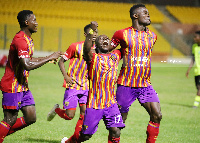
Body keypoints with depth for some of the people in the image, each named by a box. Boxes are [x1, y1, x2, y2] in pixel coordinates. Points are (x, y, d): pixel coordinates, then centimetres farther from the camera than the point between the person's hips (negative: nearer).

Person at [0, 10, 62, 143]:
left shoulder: (28, 39, 13)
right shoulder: (20, 40, -20)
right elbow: (27, 65, -29)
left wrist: (46, 58, 17)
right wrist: (49, 58, -22)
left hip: (23, 86, 9)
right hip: (12, 86, -9)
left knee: (31, 118, 6)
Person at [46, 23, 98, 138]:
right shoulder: (76, 46, -8)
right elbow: (61, 61, -1)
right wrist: (66, 76, -13)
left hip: (87, 86, 4)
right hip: (73, 85, -4)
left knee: (85, 115, -4)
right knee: (69, 115, -7)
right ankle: (56, 110, 26)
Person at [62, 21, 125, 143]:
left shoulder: (115, 56, 12)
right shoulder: (93, 57, -4)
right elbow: (86, 50, -25)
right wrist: (92, 31, -34)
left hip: (111, 103, 3)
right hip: (94, 103, -3)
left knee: (115, 131, -14)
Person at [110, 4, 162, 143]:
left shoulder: (152, 36, 10)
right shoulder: (122, 34, -3)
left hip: (145, 84, 4)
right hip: (126, 84, -4)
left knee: (157, 115, -11)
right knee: (120, 119, 2)